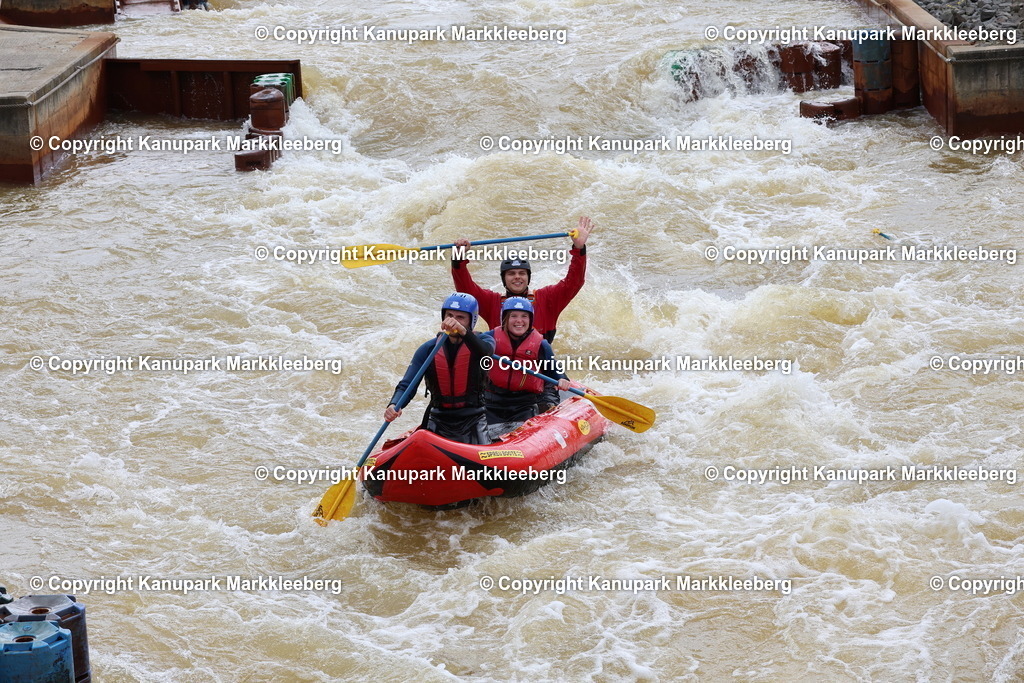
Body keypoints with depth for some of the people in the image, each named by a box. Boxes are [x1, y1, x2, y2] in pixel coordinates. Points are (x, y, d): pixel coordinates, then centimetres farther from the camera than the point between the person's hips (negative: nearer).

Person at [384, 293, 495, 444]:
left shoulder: (482, 341, -2)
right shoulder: (429, 349, 2)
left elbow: (485, 351, -29)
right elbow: (406, 385, -6)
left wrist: (463, 331, -49)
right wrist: (393, 406, -29)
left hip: (473, 422, -1)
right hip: (439, 423, 1)